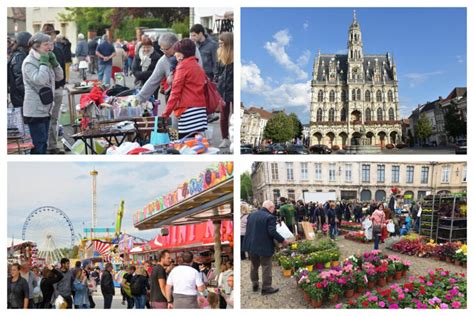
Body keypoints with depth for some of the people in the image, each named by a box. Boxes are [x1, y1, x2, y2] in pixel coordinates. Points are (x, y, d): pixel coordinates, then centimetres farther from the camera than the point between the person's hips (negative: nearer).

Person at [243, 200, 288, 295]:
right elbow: (272, 232, -24)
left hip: (251, 246, 7)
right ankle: (266, 287, 11)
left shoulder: (251, 215, 6)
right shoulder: (270, 217, -17)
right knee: (266, 267, 6)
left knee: (254, 265, 21)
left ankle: (254, 285, 31)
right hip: (264, 247, -7)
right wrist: (282, 240, -14)